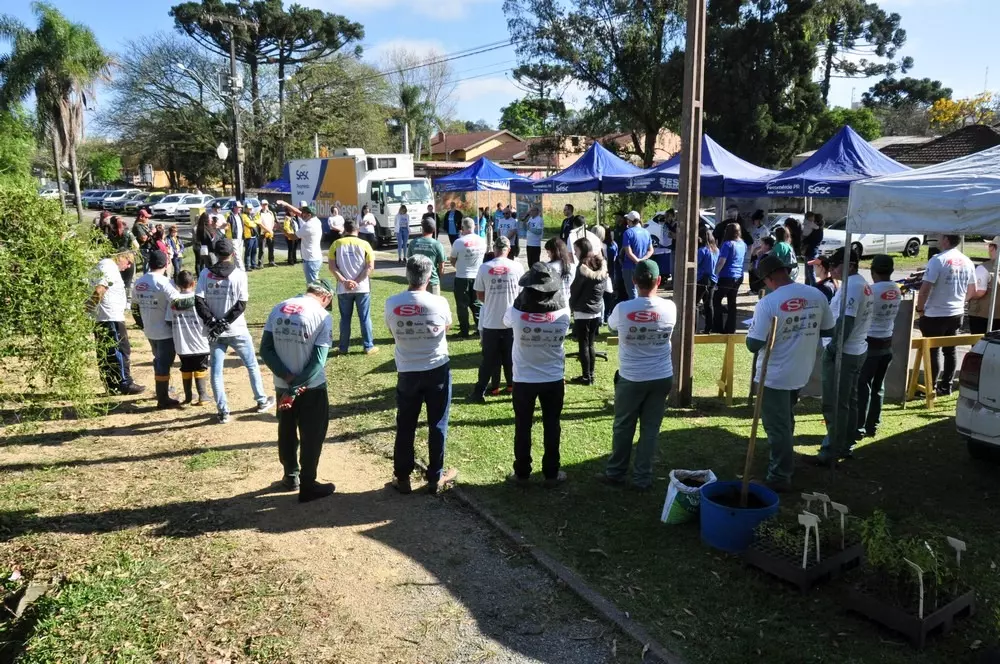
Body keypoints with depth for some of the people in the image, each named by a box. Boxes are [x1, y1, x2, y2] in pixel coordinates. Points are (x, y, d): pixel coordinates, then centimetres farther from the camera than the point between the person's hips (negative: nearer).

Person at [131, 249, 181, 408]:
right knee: (164, 363, 0)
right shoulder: (163, 282, -17)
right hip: (166, 331, -7)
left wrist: (142, 325, 22)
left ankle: (163, 390, 35)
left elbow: (135, 307, 13)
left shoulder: (139, 282, 6)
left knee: (159, 360, 22)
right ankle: (163, 399, 4)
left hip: (149, 331, 7)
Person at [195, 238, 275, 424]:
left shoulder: (205, 273, -1)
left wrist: (212, 322, -9)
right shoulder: (239, 274, -9)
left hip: (215, 332, 2)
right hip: (237, 331, -2)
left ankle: (223, 411, 8)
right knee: (252, 365, 16)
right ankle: (261, 401, 27)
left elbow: (199, 301, -9)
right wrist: (225, 323, -12)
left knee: (216, 370, 8)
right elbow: (241, 305, -15)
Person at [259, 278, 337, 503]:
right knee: (312, 436, 10)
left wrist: (288, 378, -11)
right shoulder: (322, 316, -13)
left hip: (282, 385, 5)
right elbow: (318, 362, -19)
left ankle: (291, 476, 37)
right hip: (312, 388, -5)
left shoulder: (279, 308, 1)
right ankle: (308, 486, 18)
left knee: (286, 433, 21)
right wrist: (296, 388, -16)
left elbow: (265, 349, -4)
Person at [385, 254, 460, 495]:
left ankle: (402, 477, 24)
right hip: (437, 370, -1)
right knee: (437, 425, 12)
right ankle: (435, 478, 21)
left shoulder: (392, 303, -10)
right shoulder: (439, 302, -14)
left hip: (407, 372, 1)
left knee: (405, 426, 15)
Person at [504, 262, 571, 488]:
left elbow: (505, 321, 5)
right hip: (554, 380, 1)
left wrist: (525, 298, 12)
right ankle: (551, 474, 25)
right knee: (552, 427, 15)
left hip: (523, 380, -1)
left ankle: (522, 473, 25)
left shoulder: (516, 313, -20)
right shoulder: (563, 314, -16)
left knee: (522, 428, 15)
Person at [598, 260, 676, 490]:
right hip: (662, 378, 2)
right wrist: (654, 294, 23)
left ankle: (615, 472, 28)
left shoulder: (622, 308, -16)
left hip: (630, 379, -1)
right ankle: (642, 478, 19)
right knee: (650, 429, 11)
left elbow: (610, 324, 7)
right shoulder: (670, 308, -11)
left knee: (623, 427, 15)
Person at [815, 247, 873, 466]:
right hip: (857, 351, 10)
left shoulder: (850, 285, -18)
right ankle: (845, 446, 26)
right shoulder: (864, 284, 11)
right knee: (849, 401, 17)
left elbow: (846, 321, -24)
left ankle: (833, 451, 5)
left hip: (842, 353, -10)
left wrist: (833, 348, -17)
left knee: (834, 405, -2)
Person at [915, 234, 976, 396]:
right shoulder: (967, 262, 5)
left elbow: (925, 289, -21)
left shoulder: (938, 260, -17)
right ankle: (946, 386, 22)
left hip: (935, 315, -6)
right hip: (956, 314, 6)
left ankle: (930, 388, 8)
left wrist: (920, 308, -8)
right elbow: (972, 291, 13)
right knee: (950, 351, 14)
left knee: (933, 352, 3)